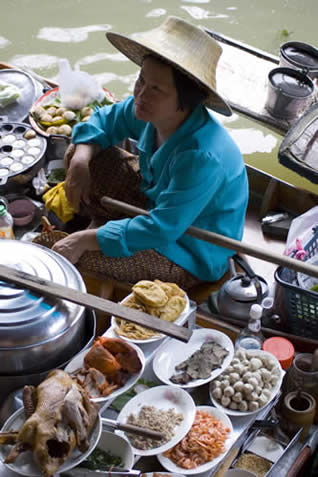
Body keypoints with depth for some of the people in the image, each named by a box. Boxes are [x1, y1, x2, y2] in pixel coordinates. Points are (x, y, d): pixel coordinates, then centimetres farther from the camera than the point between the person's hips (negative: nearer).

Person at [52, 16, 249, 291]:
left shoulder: (203, 159, -39)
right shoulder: (155, 110, -14)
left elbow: (160, 230, -36)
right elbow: (107, 120, 6)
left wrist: (86, 240, -33)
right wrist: (81, 160, -14)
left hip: (190, 254, -8)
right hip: (157, 202, 8)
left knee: (77, 257, -22)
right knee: (81, 151, 2)